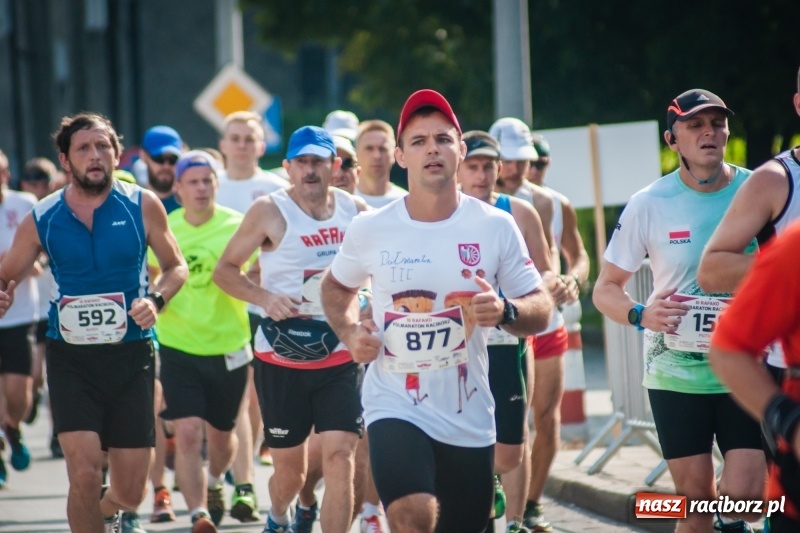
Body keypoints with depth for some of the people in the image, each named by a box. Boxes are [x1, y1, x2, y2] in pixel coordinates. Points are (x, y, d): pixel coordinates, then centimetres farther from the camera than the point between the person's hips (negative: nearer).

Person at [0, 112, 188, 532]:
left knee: (130, 492, 5)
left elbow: (176, 267, 11)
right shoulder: (41, 220, 0)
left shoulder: (143, 207, -1)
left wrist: (156, 300, -10)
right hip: (70, 357, -1)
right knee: (85, 473, -17)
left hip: (131, 355, 1)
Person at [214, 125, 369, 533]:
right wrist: (265, 298, -18)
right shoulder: (270, 212, -7)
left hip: (340, 358, 1)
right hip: (282, 358, -1)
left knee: (339, 457, -14)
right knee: (289, 466, 10)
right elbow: (224, 270, -2)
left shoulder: (355, 211, 2)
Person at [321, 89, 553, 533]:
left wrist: (505, 311, -20)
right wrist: (350, 333, -2)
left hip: (469, 417, 2)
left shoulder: (496, 227, -3)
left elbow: (541, 309, 1)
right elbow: (336, 287, 17)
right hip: (395, 407, -2)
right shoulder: (369, 229, -2)